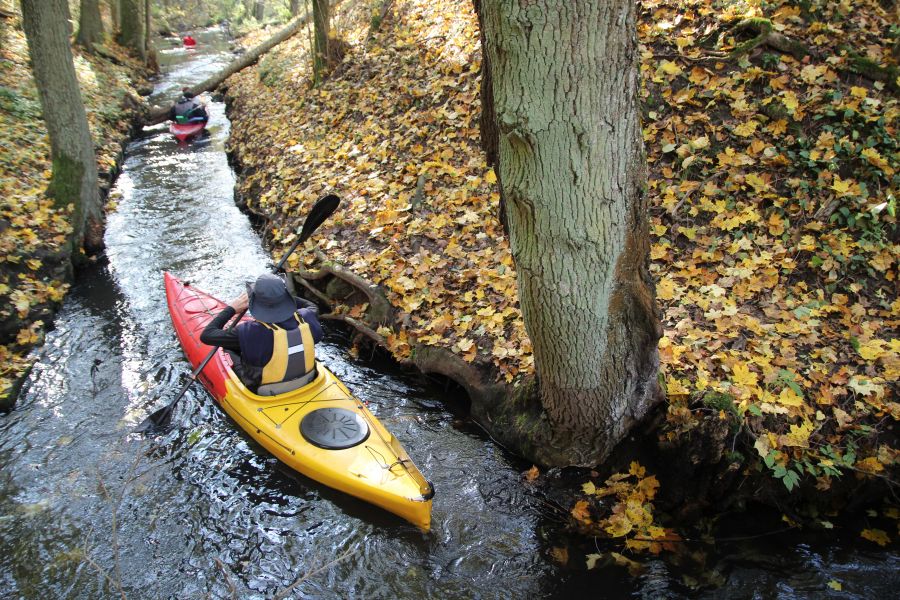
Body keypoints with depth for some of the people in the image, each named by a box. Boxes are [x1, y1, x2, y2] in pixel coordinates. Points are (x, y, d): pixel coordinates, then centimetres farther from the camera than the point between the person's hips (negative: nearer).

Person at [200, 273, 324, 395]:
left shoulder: (250, 333, -34)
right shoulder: (306, 319, -23)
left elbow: (207, 335, -20)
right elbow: (311, 306, 5)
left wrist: (231, 308, -9)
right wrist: (280, 295, 4)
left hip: (265, 394, -4)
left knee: (230, 349, 18)